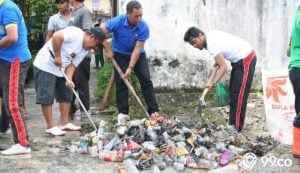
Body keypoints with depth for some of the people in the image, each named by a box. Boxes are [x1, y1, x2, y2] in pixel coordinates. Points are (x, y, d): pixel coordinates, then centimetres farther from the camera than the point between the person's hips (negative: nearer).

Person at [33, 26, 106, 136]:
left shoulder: (85, 50, 7)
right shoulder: (76, 33, -20)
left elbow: (72, 64, 3)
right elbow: (56, 36, -32)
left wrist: (69, 80, -14)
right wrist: (57, 57, -25)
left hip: (60, 70, 10)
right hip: (45, 66, -9)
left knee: (66, 96, 11)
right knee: (46, 97, -6)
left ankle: (65, 123, 20)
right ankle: (50, 127, 1)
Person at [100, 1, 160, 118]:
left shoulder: (144, 27, -23)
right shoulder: (118, 22, -24)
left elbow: (137, 49, -23)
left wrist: (130, 68, -26)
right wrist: (107, 50, -15)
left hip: (138, 54, 0)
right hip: (120, 54, 0)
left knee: (146, 80, -8)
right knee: (121, 82, -5)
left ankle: (153, 110, -4)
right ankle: (122, 112, 2)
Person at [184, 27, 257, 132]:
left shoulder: (211, 44, -25)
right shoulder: (211, 35, 3)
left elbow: (223, 66, -28)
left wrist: (213, 83, -33)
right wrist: (218, 60, 14)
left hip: (246, 59, -11)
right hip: (239, 59, 11)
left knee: (238, 96, -11)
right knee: (233, 93, 12)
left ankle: (236, 129, -9)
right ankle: (232, 126, 16)